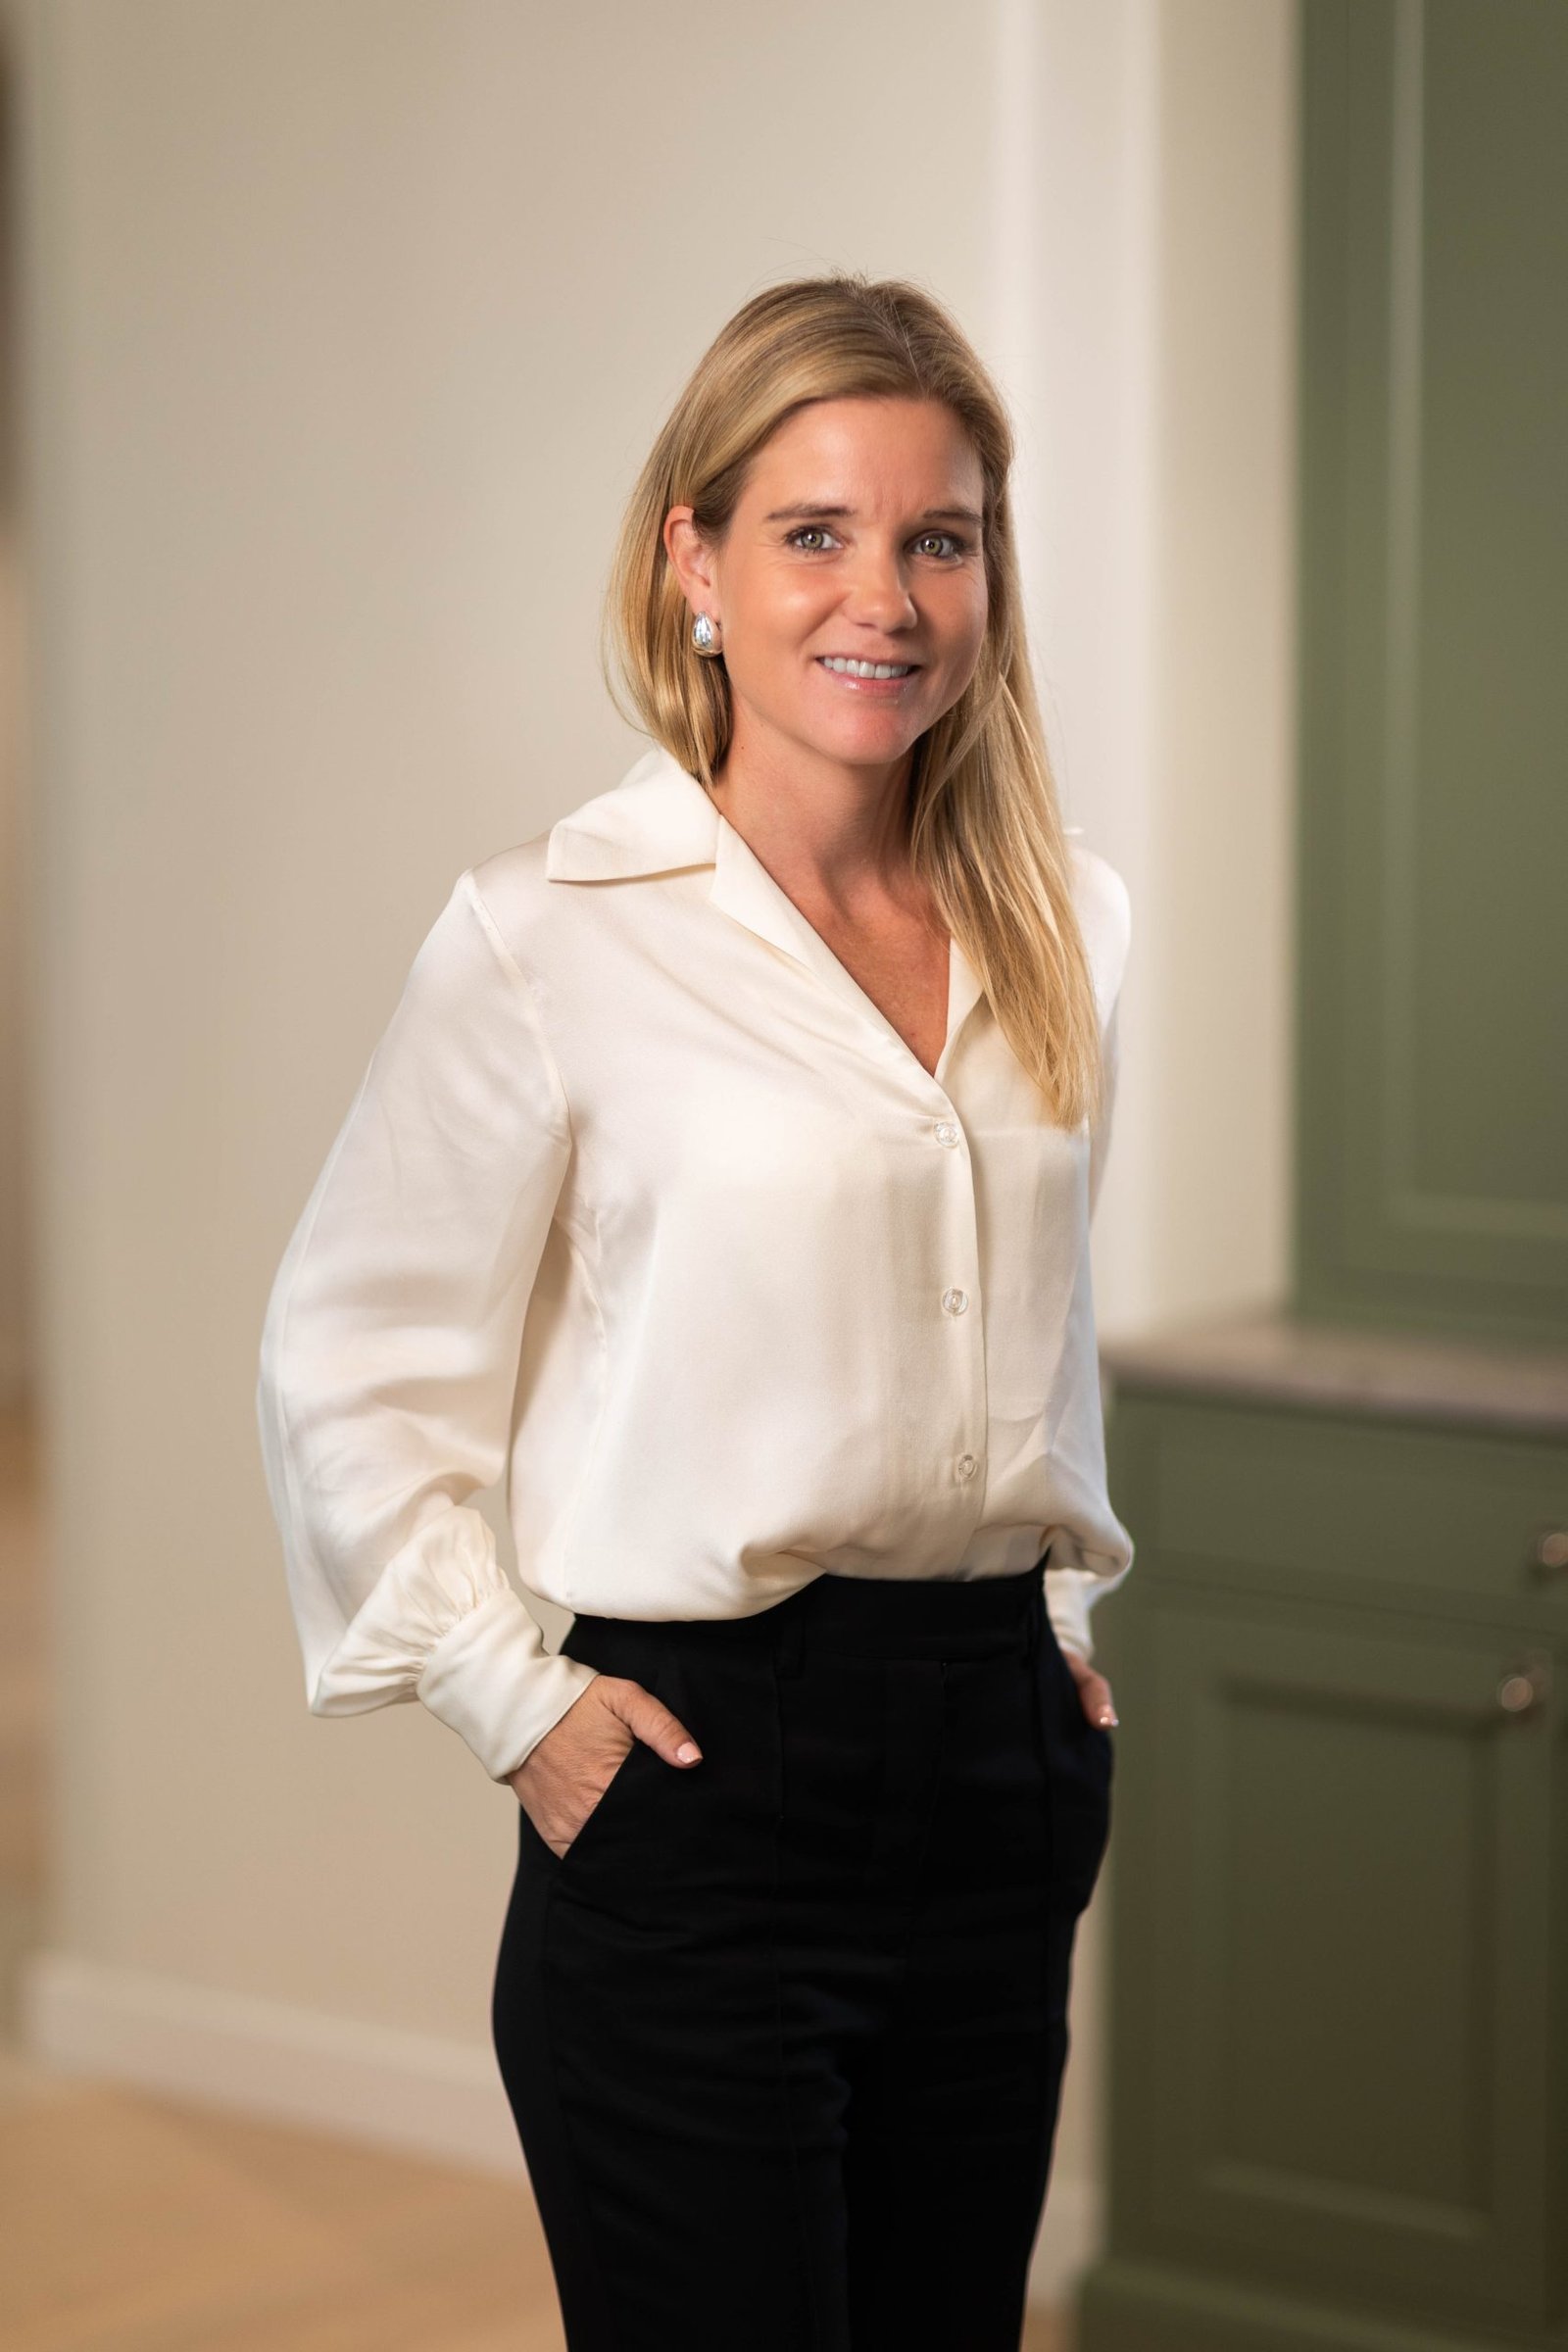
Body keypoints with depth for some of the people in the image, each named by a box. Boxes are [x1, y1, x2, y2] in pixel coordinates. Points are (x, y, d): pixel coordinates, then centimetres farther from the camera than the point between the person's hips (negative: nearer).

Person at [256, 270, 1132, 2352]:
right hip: (707, 1772, -5)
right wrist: (511, 1700, -8)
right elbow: (349, 1364, -5)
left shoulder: (1073, 929, 7)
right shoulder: (552, 932, -10)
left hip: (1005, 1767, 6)